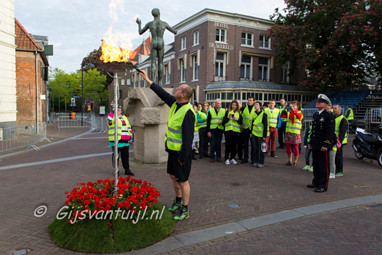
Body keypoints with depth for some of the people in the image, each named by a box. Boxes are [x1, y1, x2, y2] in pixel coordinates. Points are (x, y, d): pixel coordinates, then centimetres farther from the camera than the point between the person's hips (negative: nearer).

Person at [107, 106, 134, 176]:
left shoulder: (124, 118, 18)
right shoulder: (113, 117, -1)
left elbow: (128, 127, 26)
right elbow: (109, 119, -27)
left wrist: (130, 135, 17)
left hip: (125, 141, 5)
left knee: (125, 156, 9)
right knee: (116, 156, 1)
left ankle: (127, 170, 16)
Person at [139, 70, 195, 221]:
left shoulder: (188, 112, -24)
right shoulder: (175, 104, 4)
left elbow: (188, 137, -24)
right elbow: (162, 93, 17)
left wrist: (183, 158, -21)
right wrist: (147, 80, 20)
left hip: (181, 152, -10)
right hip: (172, 149, 10)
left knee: (182, 180, 2)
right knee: (173, 176, 21)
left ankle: (185, 210, 18)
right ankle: (178, 202, 41)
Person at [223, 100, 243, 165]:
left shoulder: (239, 113, 10)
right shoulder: (228, 112, 7)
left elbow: (241, 122, 4)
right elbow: (224, 121, 2)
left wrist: (237, 119, -13)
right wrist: (228, 118, -14)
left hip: (236, 131, 2)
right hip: (228, 130, -1)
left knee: (234, 145, 4)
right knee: (228, 145, -3)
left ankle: (232, 158, 14)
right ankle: (227, 158, 1)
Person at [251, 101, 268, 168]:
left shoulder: (263, 114, -10)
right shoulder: (254, 114, 9)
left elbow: (265, 126, -11)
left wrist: (264, 135, -14)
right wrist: (251, 132, 14)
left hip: (261, 134, -6)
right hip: (254, 134, 6)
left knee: (261, 149, 1)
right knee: (255, 149, 10)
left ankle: (261, 163, 9)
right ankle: (255, 161, 20)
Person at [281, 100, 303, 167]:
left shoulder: (299, 113, -2)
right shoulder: (289, 112, 9)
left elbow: (298, 117, -24)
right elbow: (282, 116, -4)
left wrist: (293, 109, -31)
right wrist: (284, 109, -14)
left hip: (295, 132, -4)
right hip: (288, 132, 4)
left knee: (295, 147, 0)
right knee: (288, 146, 8)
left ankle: (295, 161, 10)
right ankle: (290, 160, 22)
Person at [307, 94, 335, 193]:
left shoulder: (329, 116, -11)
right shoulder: (315, 115, 14)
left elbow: (330, 132, -15)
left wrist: (325, 145, -20)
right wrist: (310, 142, 18)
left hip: (322, 146, -8)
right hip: (315, 146, 8)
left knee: (323, 166, 0)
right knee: (315, 165, 16)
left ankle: (323, 186, 9)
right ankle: (316, 182, 29)